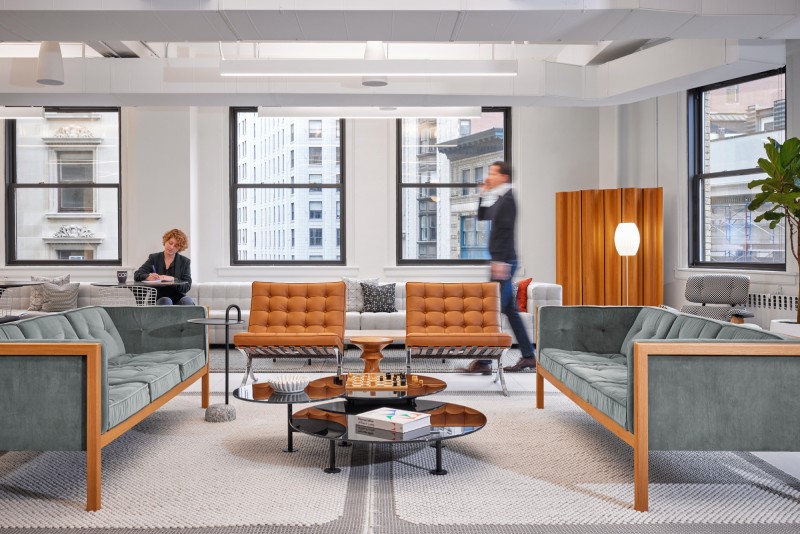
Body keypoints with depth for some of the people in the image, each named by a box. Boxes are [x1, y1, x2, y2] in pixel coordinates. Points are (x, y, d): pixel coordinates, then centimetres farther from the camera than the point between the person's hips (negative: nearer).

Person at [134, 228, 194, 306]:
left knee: (187, 300, -33)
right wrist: (148, 277, -21)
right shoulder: (154, 258, 12)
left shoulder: (184, 261, 10)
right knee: (165, 301, -35)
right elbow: (137, 275, 2)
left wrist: (172, 279, -20)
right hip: (159, 298, 0)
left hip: (178, 298, 0)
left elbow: (187, 286, -1)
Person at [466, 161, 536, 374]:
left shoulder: (507, 199, -11)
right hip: (498, 261, 10)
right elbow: (482, 220, 23)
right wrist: (483, 196, 14)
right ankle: (528, 356, 18)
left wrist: (500, 261, -24)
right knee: (510, 310, 12)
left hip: (503, 261, -10)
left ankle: (484, 360, -6)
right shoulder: (494, 199, 17)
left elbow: (506, 232, -19)